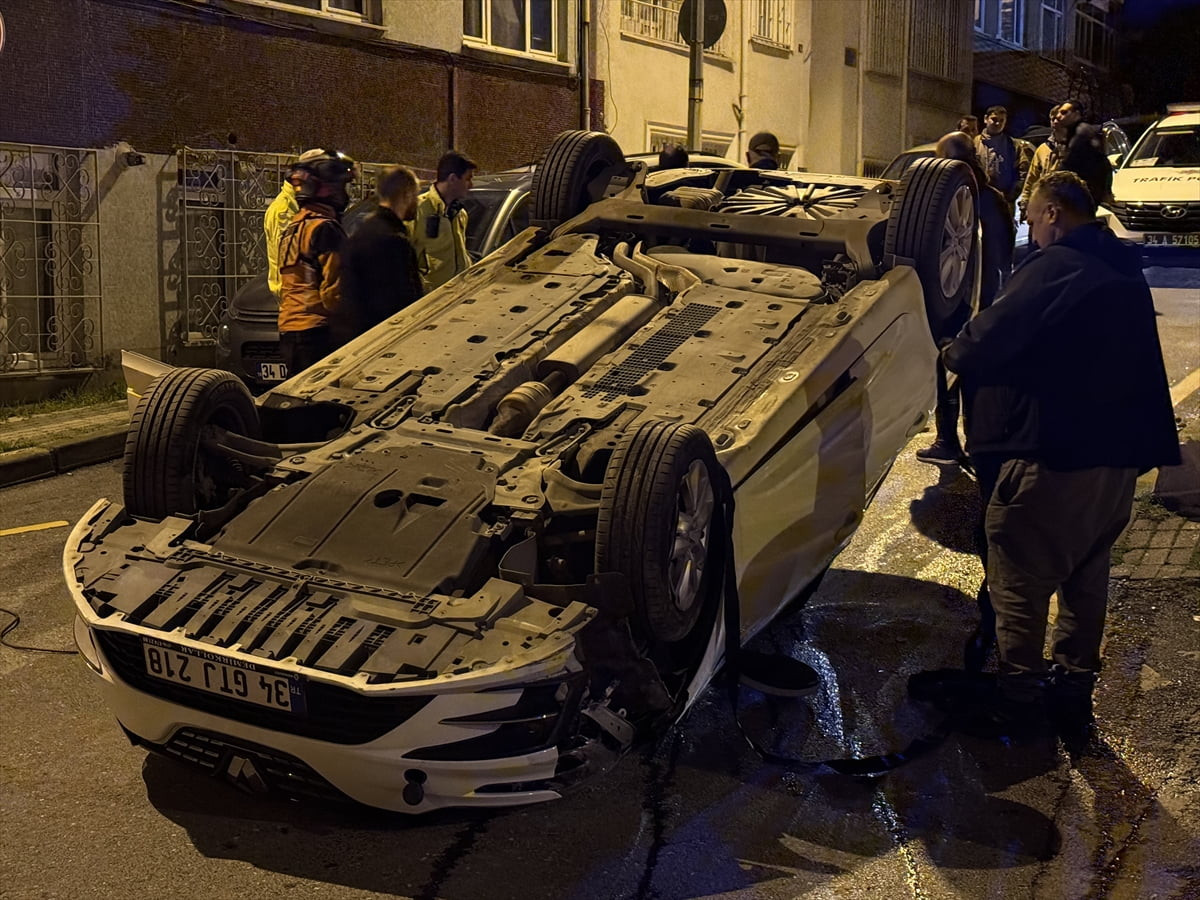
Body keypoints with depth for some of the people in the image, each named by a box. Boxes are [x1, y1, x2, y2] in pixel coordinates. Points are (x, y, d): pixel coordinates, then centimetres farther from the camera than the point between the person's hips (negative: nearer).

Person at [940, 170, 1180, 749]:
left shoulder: (1055, 268, -16)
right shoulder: (1124, 272, 15)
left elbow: (989, 340, -18)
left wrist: (953, 354, 1)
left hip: (1053, 459, -9)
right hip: (1117, 457, 9)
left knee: (1019, 580, 2)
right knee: (1086, 578, 18)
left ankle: (1018, 698, 10)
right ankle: (1074, 696, 27)